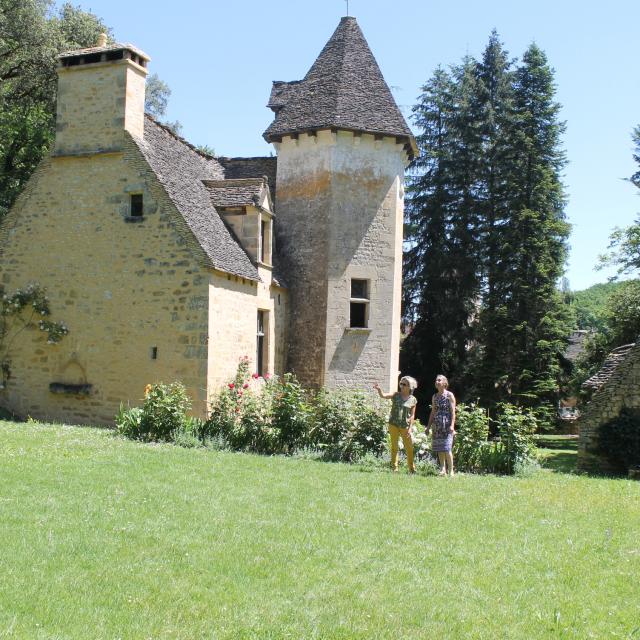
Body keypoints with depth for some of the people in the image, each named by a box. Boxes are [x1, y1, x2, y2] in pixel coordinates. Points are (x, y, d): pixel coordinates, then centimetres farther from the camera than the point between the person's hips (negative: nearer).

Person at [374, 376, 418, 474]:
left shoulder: (413, 399, 2)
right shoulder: (396, 395, 2)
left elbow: (412, 415, 1)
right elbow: (383, 395, -11)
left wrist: (410, 428, -5)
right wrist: (379, 389, -32)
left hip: (405, 426, 0)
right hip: (393, 425, 0)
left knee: (409, 448, 5)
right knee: (394, 447, 5)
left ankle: (412, 469, 19)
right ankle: (394, 468, 11)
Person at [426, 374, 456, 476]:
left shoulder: (449, 395, -1)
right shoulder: (435, 396, 14)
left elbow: (453, 411, -6)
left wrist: (452, 425, -16)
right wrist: (428, 426, 15)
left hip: (447, 425, -5)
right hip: (437, 425, 5)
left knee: (447, 448, -11)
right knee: (439, 449, 4)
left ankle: (451, 470, -3)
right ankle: (443, 470, 10)